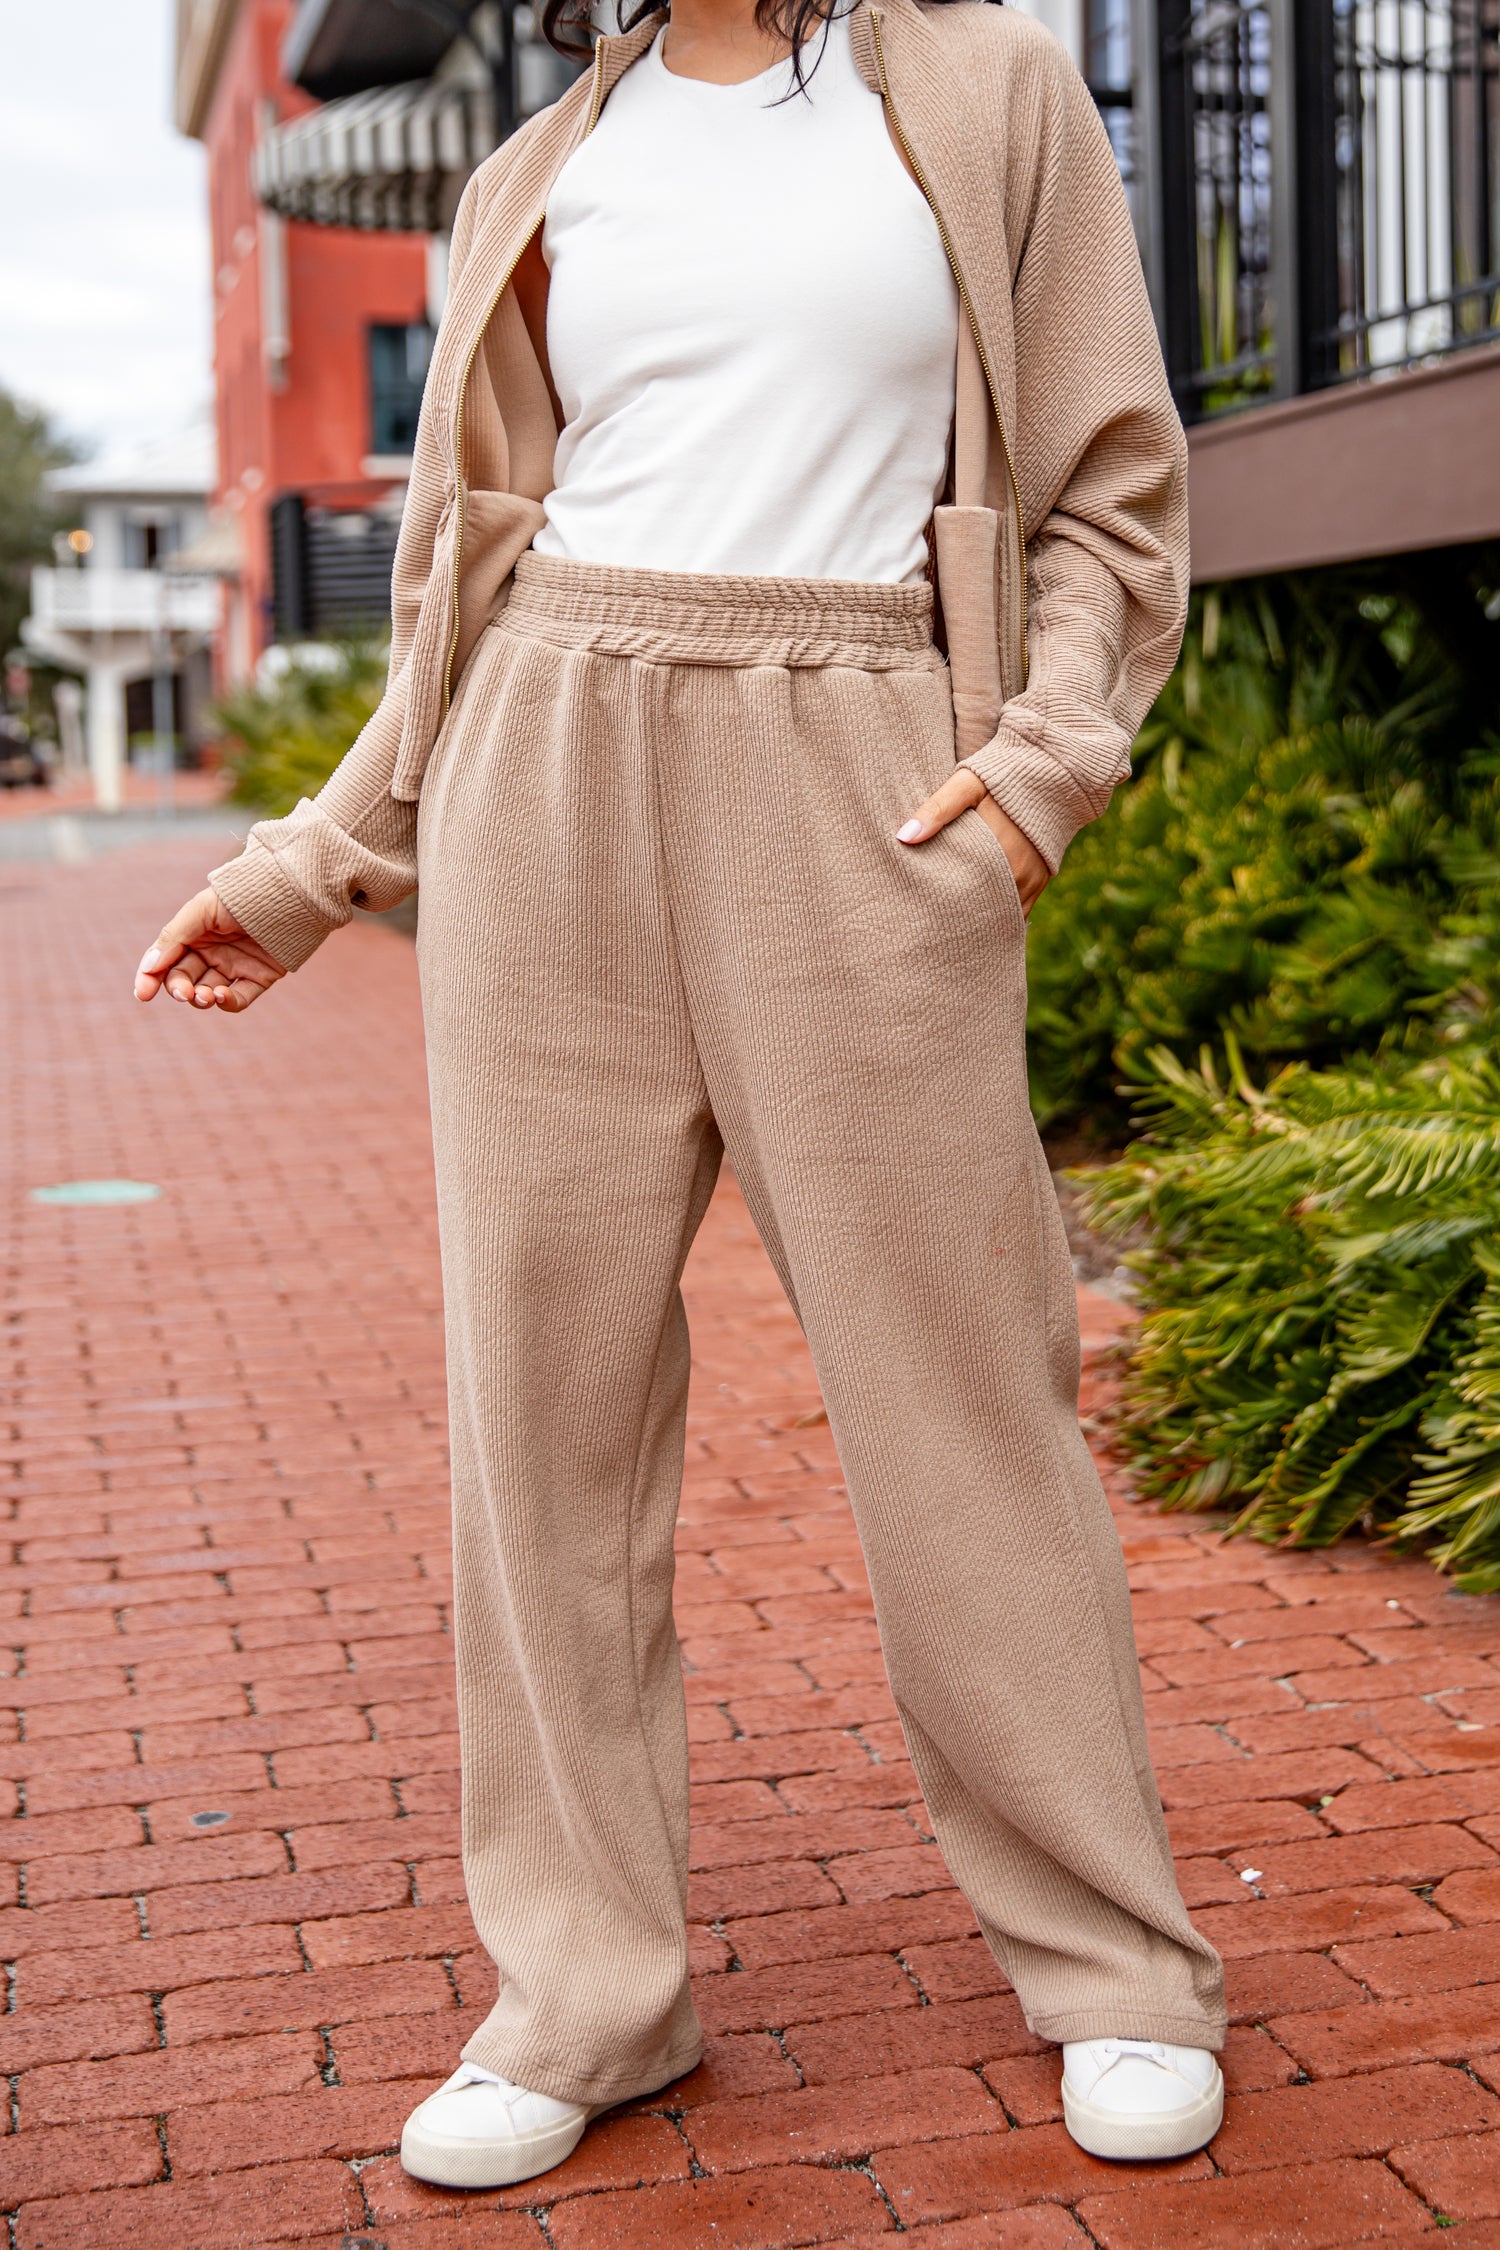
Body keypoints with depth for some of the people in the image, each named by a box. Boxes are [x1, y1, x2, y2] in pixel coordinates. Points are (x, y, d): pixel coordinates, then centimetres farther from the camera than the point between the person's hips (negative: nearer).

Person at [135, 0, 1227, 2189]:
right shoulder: (538, 183, 17)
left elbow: (1114, 494, 8)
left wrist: (1048, 745, -8)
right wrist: (318, 862, 17)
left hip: (859, 808, -3)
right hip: (554, 785, 3)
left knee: (956, 1391, -1)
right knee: (548, 1393, 1)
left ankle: (1115, 1964, 16)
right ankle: (584, 1992, 15)